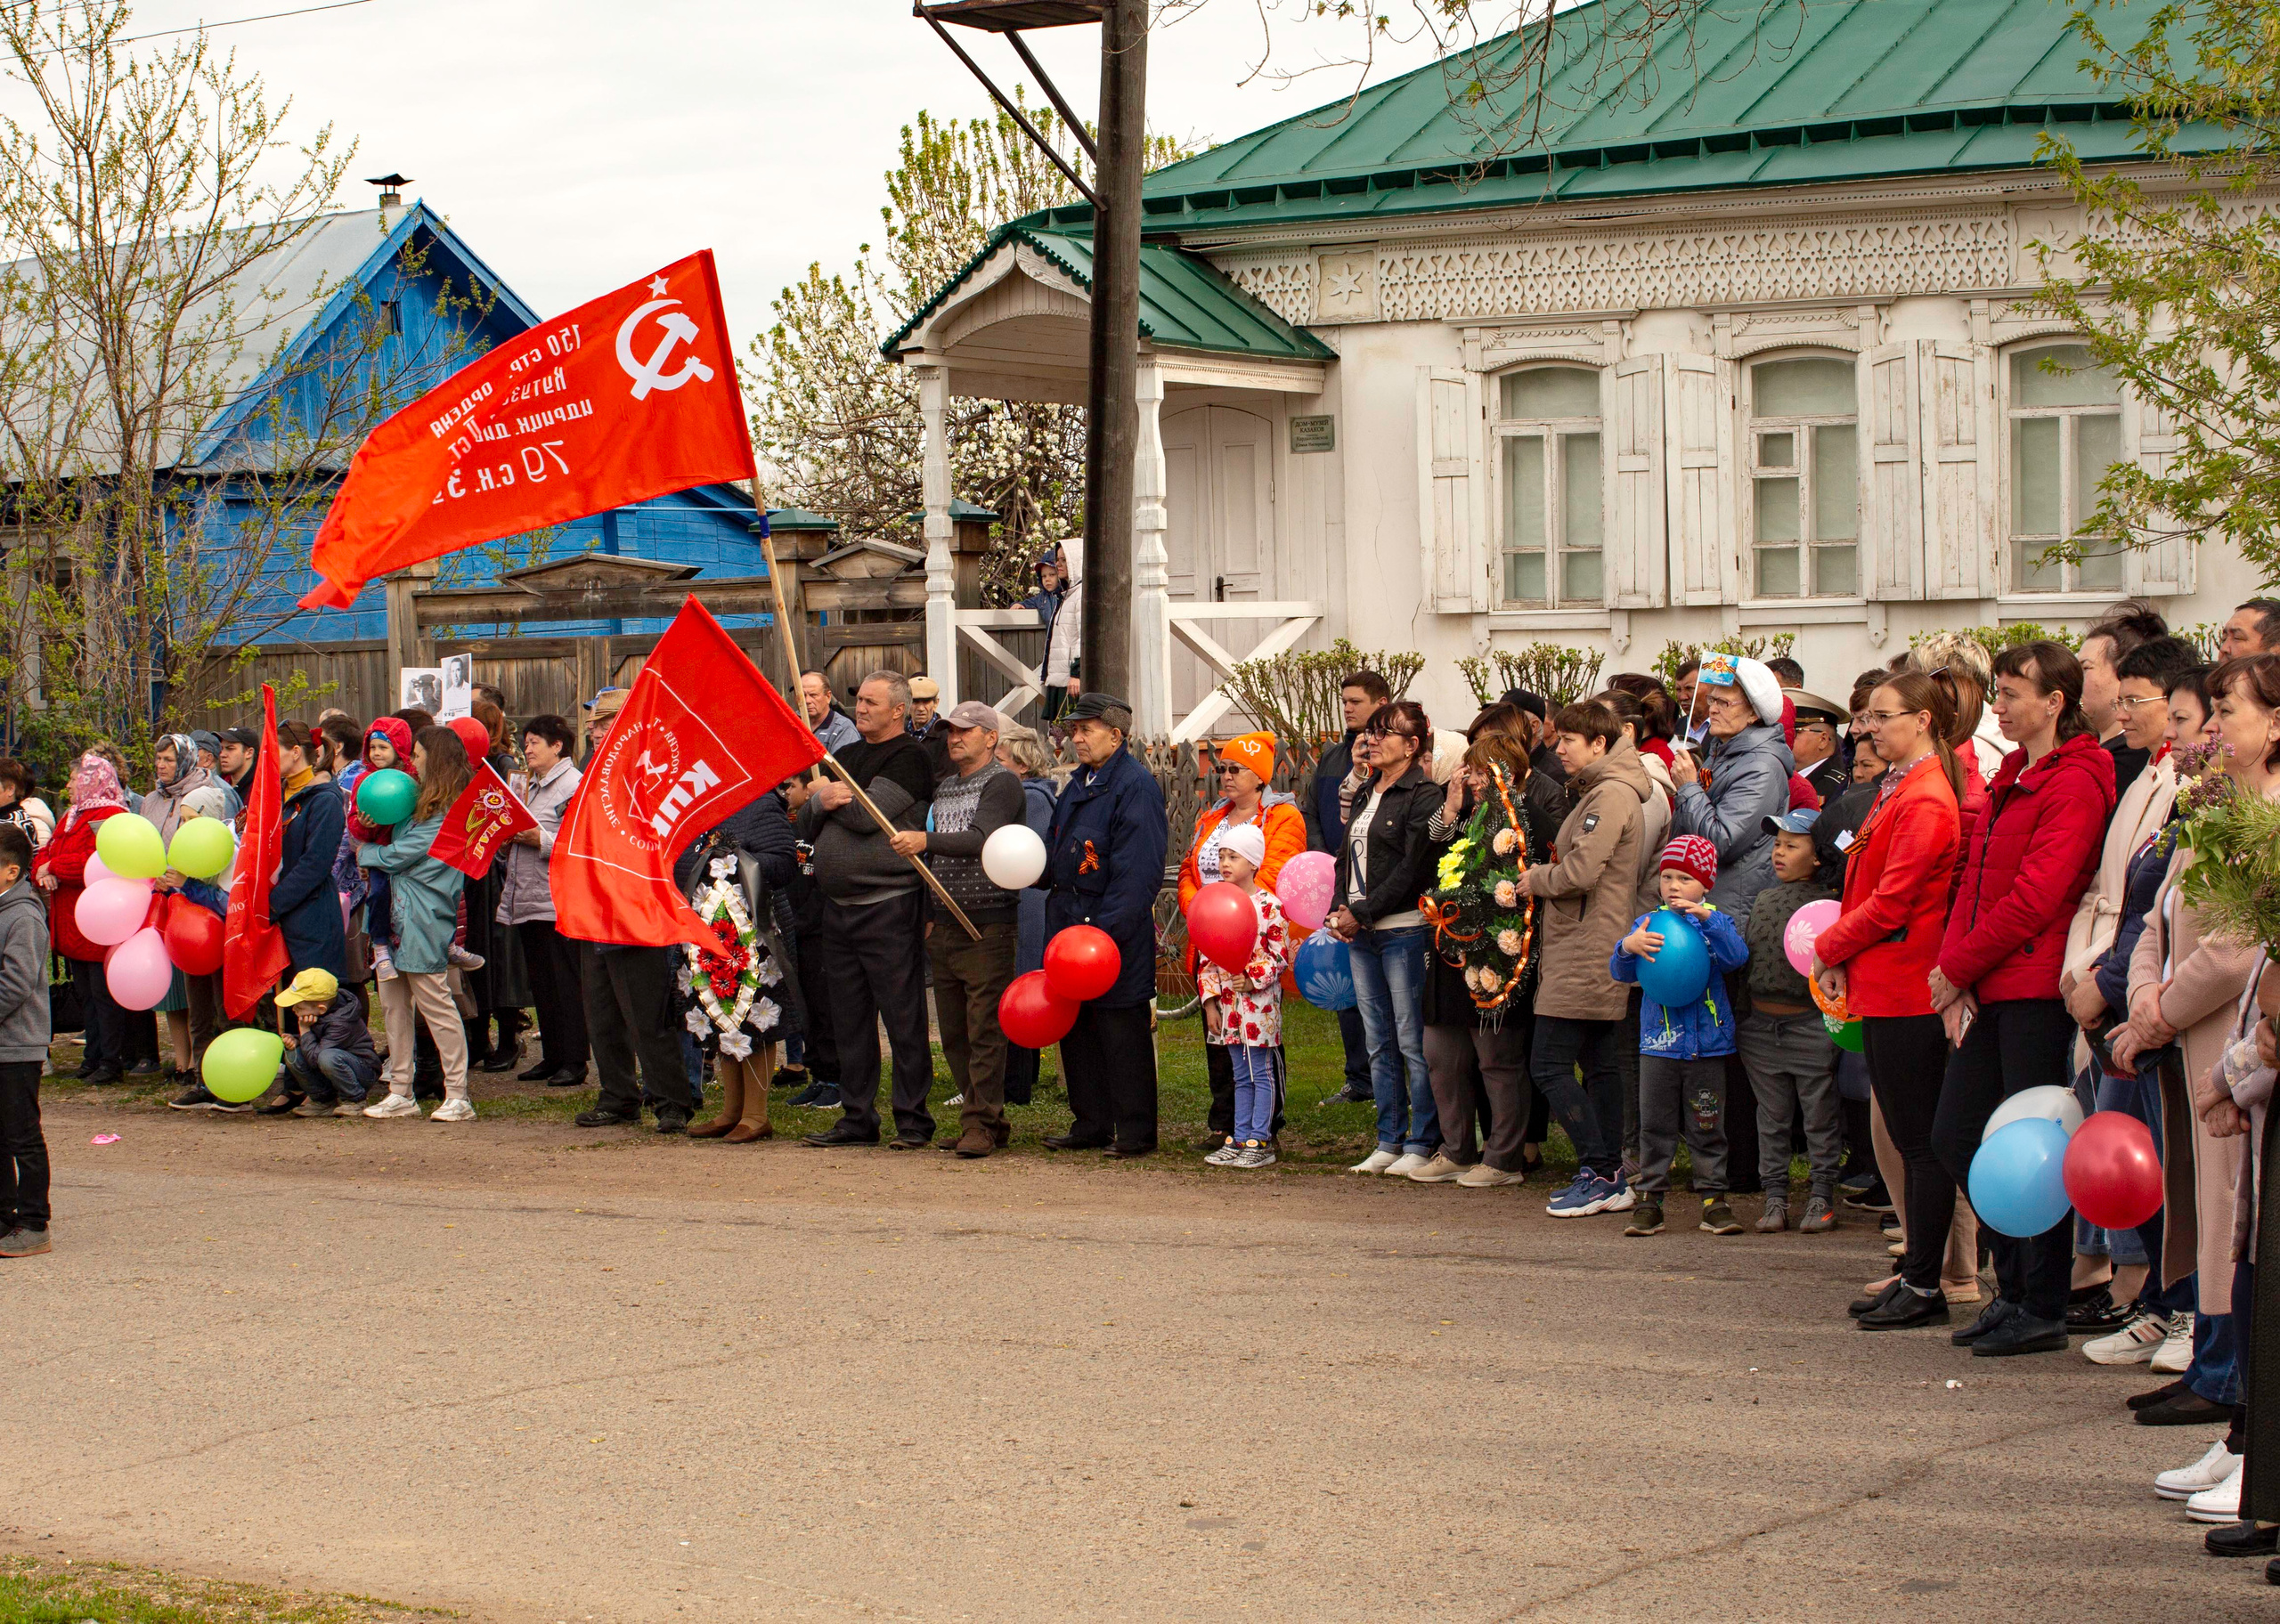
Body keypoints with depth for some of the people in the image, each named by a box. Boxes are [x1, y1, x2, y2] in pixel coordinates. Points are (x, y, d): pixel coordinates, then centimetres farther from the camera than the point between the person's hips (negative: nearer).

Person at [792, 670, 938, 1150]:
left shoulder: (910, 758, -6)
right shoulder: (846, 756, 18)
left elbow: (867, 815, -17)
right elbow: (808, 825, 15)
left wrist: (818, 794, 0)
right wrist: (822, 802, -8)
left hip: (889, 906, -8)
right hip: (838, 907, 8)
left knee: (903, 1019, -5)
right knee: (850, 1020, 10)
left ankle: (913, 1119, -1)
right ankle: (857, 1118, 16)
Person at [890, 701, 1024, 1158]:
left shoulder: (1002, 783, -6)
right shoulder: (943, 787, 18)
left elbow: (980, 839, -22)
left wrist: (926, 840, -35)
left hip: (989, 925, -8)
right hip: (944, 926, 8)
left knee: (985, 1030, -9)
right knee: (953, 1031, 7)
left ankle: (981, 1124, -7)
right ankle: (988, 1117, 14)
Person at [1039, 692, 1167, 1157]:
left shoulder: (1136, 786, -13)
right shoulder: (1078, 784, 16)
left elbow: (1138, 869, -19)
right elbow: (1055, 853, 25)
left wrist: (1107, 928, -24)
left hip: (1116, 929, -9)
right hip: (1068, 920, 9)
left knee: (1122, 1031, -3)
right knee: (1075, 1026, 12)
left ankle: (1135, 1131, 3)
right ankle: (1090, 1124, 21)